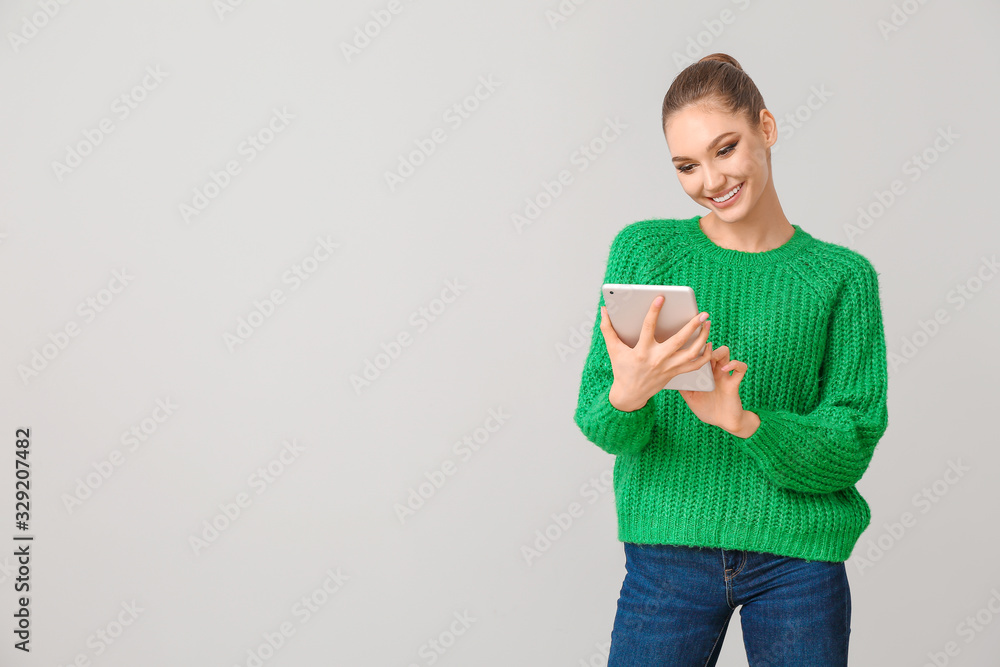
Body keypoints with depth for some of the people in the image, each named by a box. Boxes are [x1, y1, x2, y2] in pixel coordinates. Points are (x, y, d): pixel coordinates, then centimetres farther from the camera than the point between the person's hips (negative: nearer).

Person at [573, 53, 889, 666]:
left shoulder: (842, 276, 0)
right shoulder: (643, 249, 0)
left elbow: (852, 444, -5)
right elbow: (599, 425, -4)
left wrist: (745, 421, -23)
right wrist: (625, 396, -27)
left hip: (798, 556, 0)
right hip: (669, 549, 0)